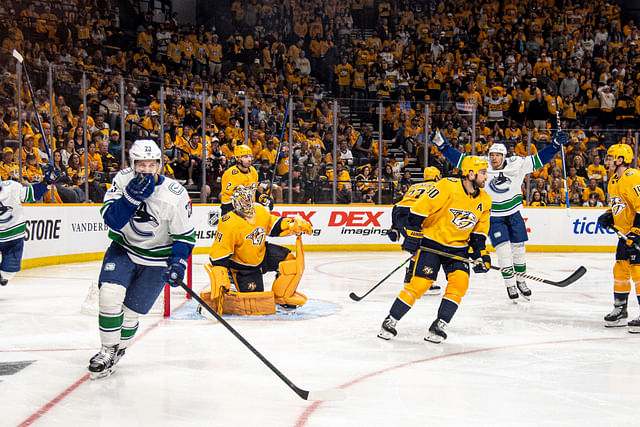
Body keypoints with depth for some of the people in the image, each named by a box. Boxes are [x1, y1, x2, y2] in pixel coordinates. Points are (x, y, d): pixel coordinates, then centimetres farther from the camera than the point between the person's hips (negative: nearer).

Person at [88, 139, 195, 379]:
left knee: (131, 311, 0)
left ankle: (119, 349, 29)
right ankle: (107, 350, 3)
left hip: (156, 259, -2)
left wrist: (178, 262, -23)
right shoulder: (123, 180, -15)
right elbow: (112, 221, -23)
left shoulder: (175, 195, -21)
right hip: (124, 248, 2)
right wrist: (131, 196, -36)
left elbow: (185, 235, -10)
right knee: (109, 294, -17)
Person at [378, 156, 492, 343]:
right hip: (432, 242, -5)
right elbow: (420, 208, -17)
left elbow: (479, 230, 12)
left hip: (459, 247, 5)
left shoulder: (484, 200, 3)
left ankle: (439, 326, -5)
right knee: (420, 283, -12)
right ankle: (390, 321, 3)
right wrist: (413, 235, -18)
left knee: (460, 282, -16)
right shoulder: (447, 186, -17)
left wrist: (480, 254, 4)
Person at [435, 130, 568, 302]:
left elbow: (539, 159, -8)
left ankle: (521, 281, 28)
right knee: (503, 249, -10)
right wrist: (443, 145, -19)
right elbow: (459, 158, -11)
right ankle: (510, 285, 0)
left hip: (514, 214, 2)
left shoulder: (517, 165, -11)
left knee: (518, 248, 10)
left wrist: (555, 144, -17)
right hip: (494, 216, -2)